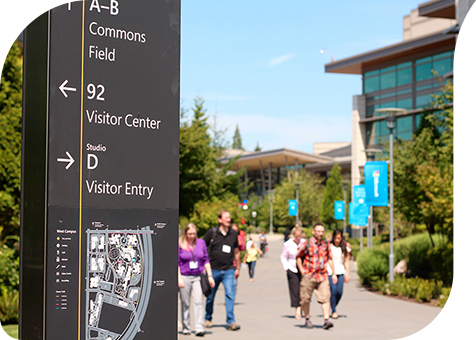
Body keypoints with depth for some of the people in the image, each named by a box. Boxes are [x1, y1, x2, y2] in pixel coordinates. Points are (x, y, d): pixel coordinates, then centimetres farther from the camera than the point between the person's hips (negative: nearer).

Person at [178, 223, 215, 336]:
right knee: (185, 304, 5)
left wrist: (209, 276, 8)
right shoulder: (179, 244, -1)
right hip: (184, 277, -1)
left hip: (198, 277, 1)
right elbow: (177, 262, -1)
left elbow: (206, 260, 13)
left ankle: (199, 328, -12)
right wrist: (179, 278, -9)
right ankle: (186, 328, 17)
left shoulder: (201, 243, 8)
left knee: (199, 301, -11)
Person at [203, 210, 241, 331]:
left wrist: (237, 268, 19)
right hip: (214, 270, -1)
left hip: (228, 271, 2)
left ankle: (231, 321, -12)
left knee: (230, 294, -12)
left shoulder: (233, 234, 7)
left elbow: (236, 252, 18)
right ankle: (208, 319, 30)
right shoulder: (212, 232, -4)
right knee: (210, 296, 10)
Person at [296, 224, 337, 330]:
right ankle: (307, 320, 21)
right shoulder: (307, 244, -3)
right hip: (308, 276, -2)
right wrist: (301, 270, 0)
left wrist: (334, 273, 15)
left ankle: (326, 321, -15)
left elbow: (330, 259, 17)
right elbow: (298, 256, 7)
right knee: (305, 299, 5)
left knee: (325, 297, -12)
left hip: (322, 276, 2)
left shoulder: (326, 245, 7)